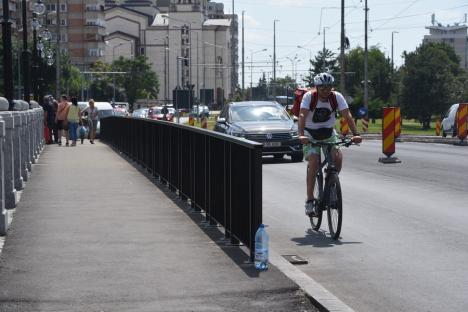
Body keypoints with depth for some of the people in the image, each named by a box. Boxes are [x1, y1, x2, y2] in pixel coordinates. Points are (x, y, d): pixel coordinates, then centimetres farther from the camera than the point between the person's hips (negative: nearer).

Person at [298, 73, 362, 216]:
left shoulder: (337, 97, -14)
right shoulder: (309, 97, -20)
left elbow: (347, 115, -22)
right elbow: (302, 115, -31)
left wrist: (355, 134, -36)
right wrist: (301, 135, -48)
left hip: (329, 133, 2)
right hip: (310, 134, -2)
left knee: (338, 156, -23)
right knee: (314, 162, -21)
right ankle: (309, 201, -16)